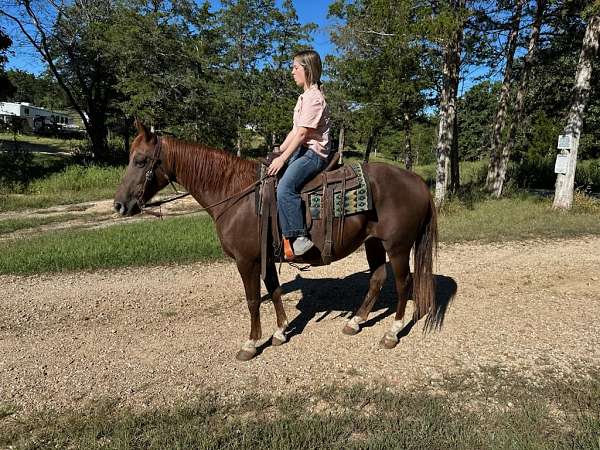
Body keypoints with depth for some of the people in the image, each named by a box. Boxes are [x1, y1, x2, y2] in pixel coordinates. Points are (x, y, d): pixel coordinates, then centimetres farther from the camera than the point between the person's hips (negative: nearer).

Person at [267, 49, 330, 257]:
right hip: (302, 150, 11)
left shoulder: (313, 97, -13)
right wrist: (279, 151, 13)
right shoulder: (304, 97, 20)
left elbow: (302, 133, -19)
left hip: (314, 152, -11)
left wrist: (283, 158, -19)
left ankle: (299, 237, -28)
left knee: (285, 186, -30)